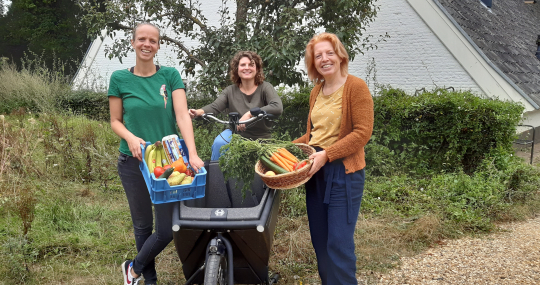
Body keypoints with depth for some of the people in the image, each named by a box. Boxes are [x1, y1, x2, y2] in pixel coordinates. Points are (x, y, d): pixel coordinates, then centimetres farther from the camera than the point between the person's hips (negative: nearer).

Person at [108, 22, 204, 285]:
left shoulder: (170, 75, -2)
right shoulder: (120, 79, 0)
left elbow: (182, 115, -11)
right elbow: (115, 121, 4)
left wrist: (192, 154, -23)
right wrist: (130, 137, -18)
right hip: (133, 162, 0)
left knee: (167, 230, -2)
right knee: (143, 225, 12)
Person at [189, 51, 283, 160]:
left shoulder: (265, 88, -8)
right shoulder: (230, 91, 2)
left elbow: (278, 107, -26)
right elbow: (214, 107, -13)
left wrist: (250, 114, -36)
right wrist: (199, 112, -36)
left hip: (261, 141, -1)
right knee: (219, 143, -26)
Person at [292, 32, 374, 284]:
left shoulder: (355, 87, -8)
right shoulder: (316, 92, 13)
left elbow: (362, 133, -16)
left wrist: (326, 154, -22)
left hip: (344, 172, -7)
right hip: (316, 171, 7)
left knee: (339, 243, -6)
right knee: (319, 241, 13)